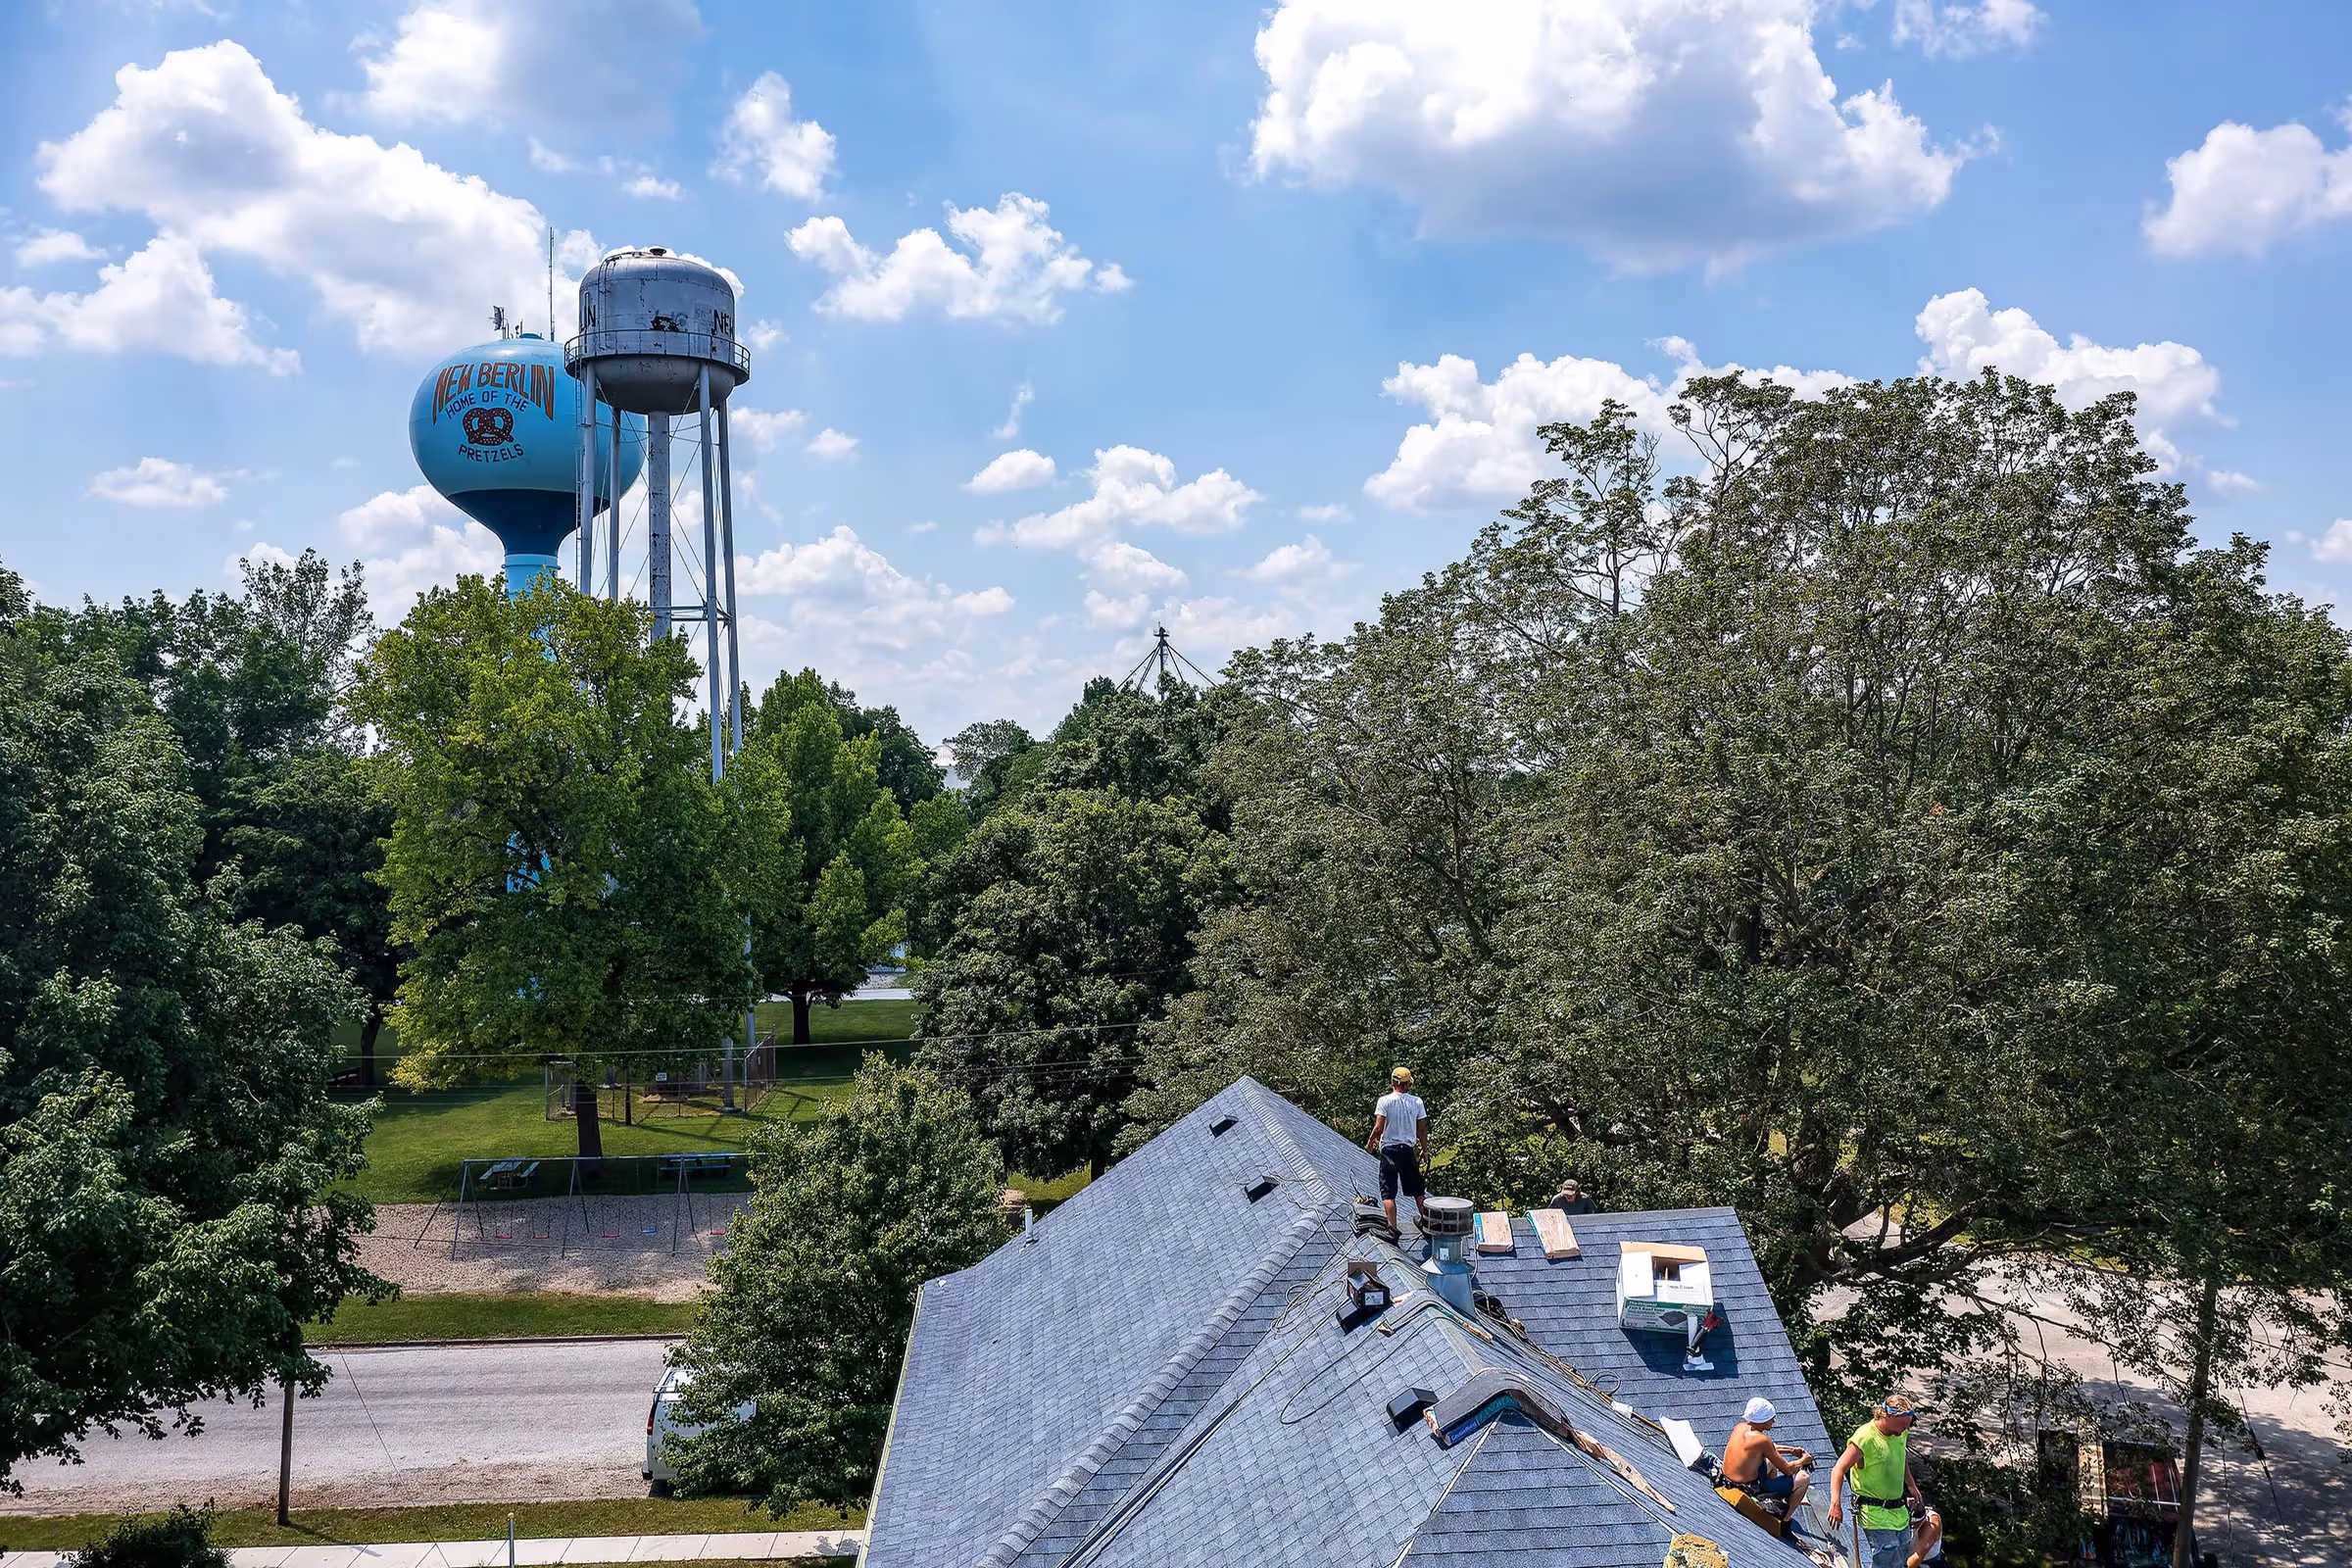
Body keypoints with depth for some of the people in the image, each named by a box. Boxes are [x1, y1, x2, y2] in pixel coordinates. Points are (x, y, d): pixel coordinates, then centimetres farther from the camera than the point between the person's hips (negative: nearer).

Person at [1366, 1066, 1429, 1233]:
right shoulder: (1417, 1101, 0)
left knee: (1388, 1192, 0)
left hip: (1389, 1149, -3)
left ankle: (1392, 1228, -8)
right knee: (1416, 1188, 19)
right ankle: (1425, 1220, 26)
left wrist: (1370, 1142, 6)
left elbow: (1378, 1128, -13)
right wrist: (1425, 1150, 17)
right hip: (1409, 1149, 3)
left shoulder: (1385, 1100, -9)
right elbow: (1422, 1129, 4)